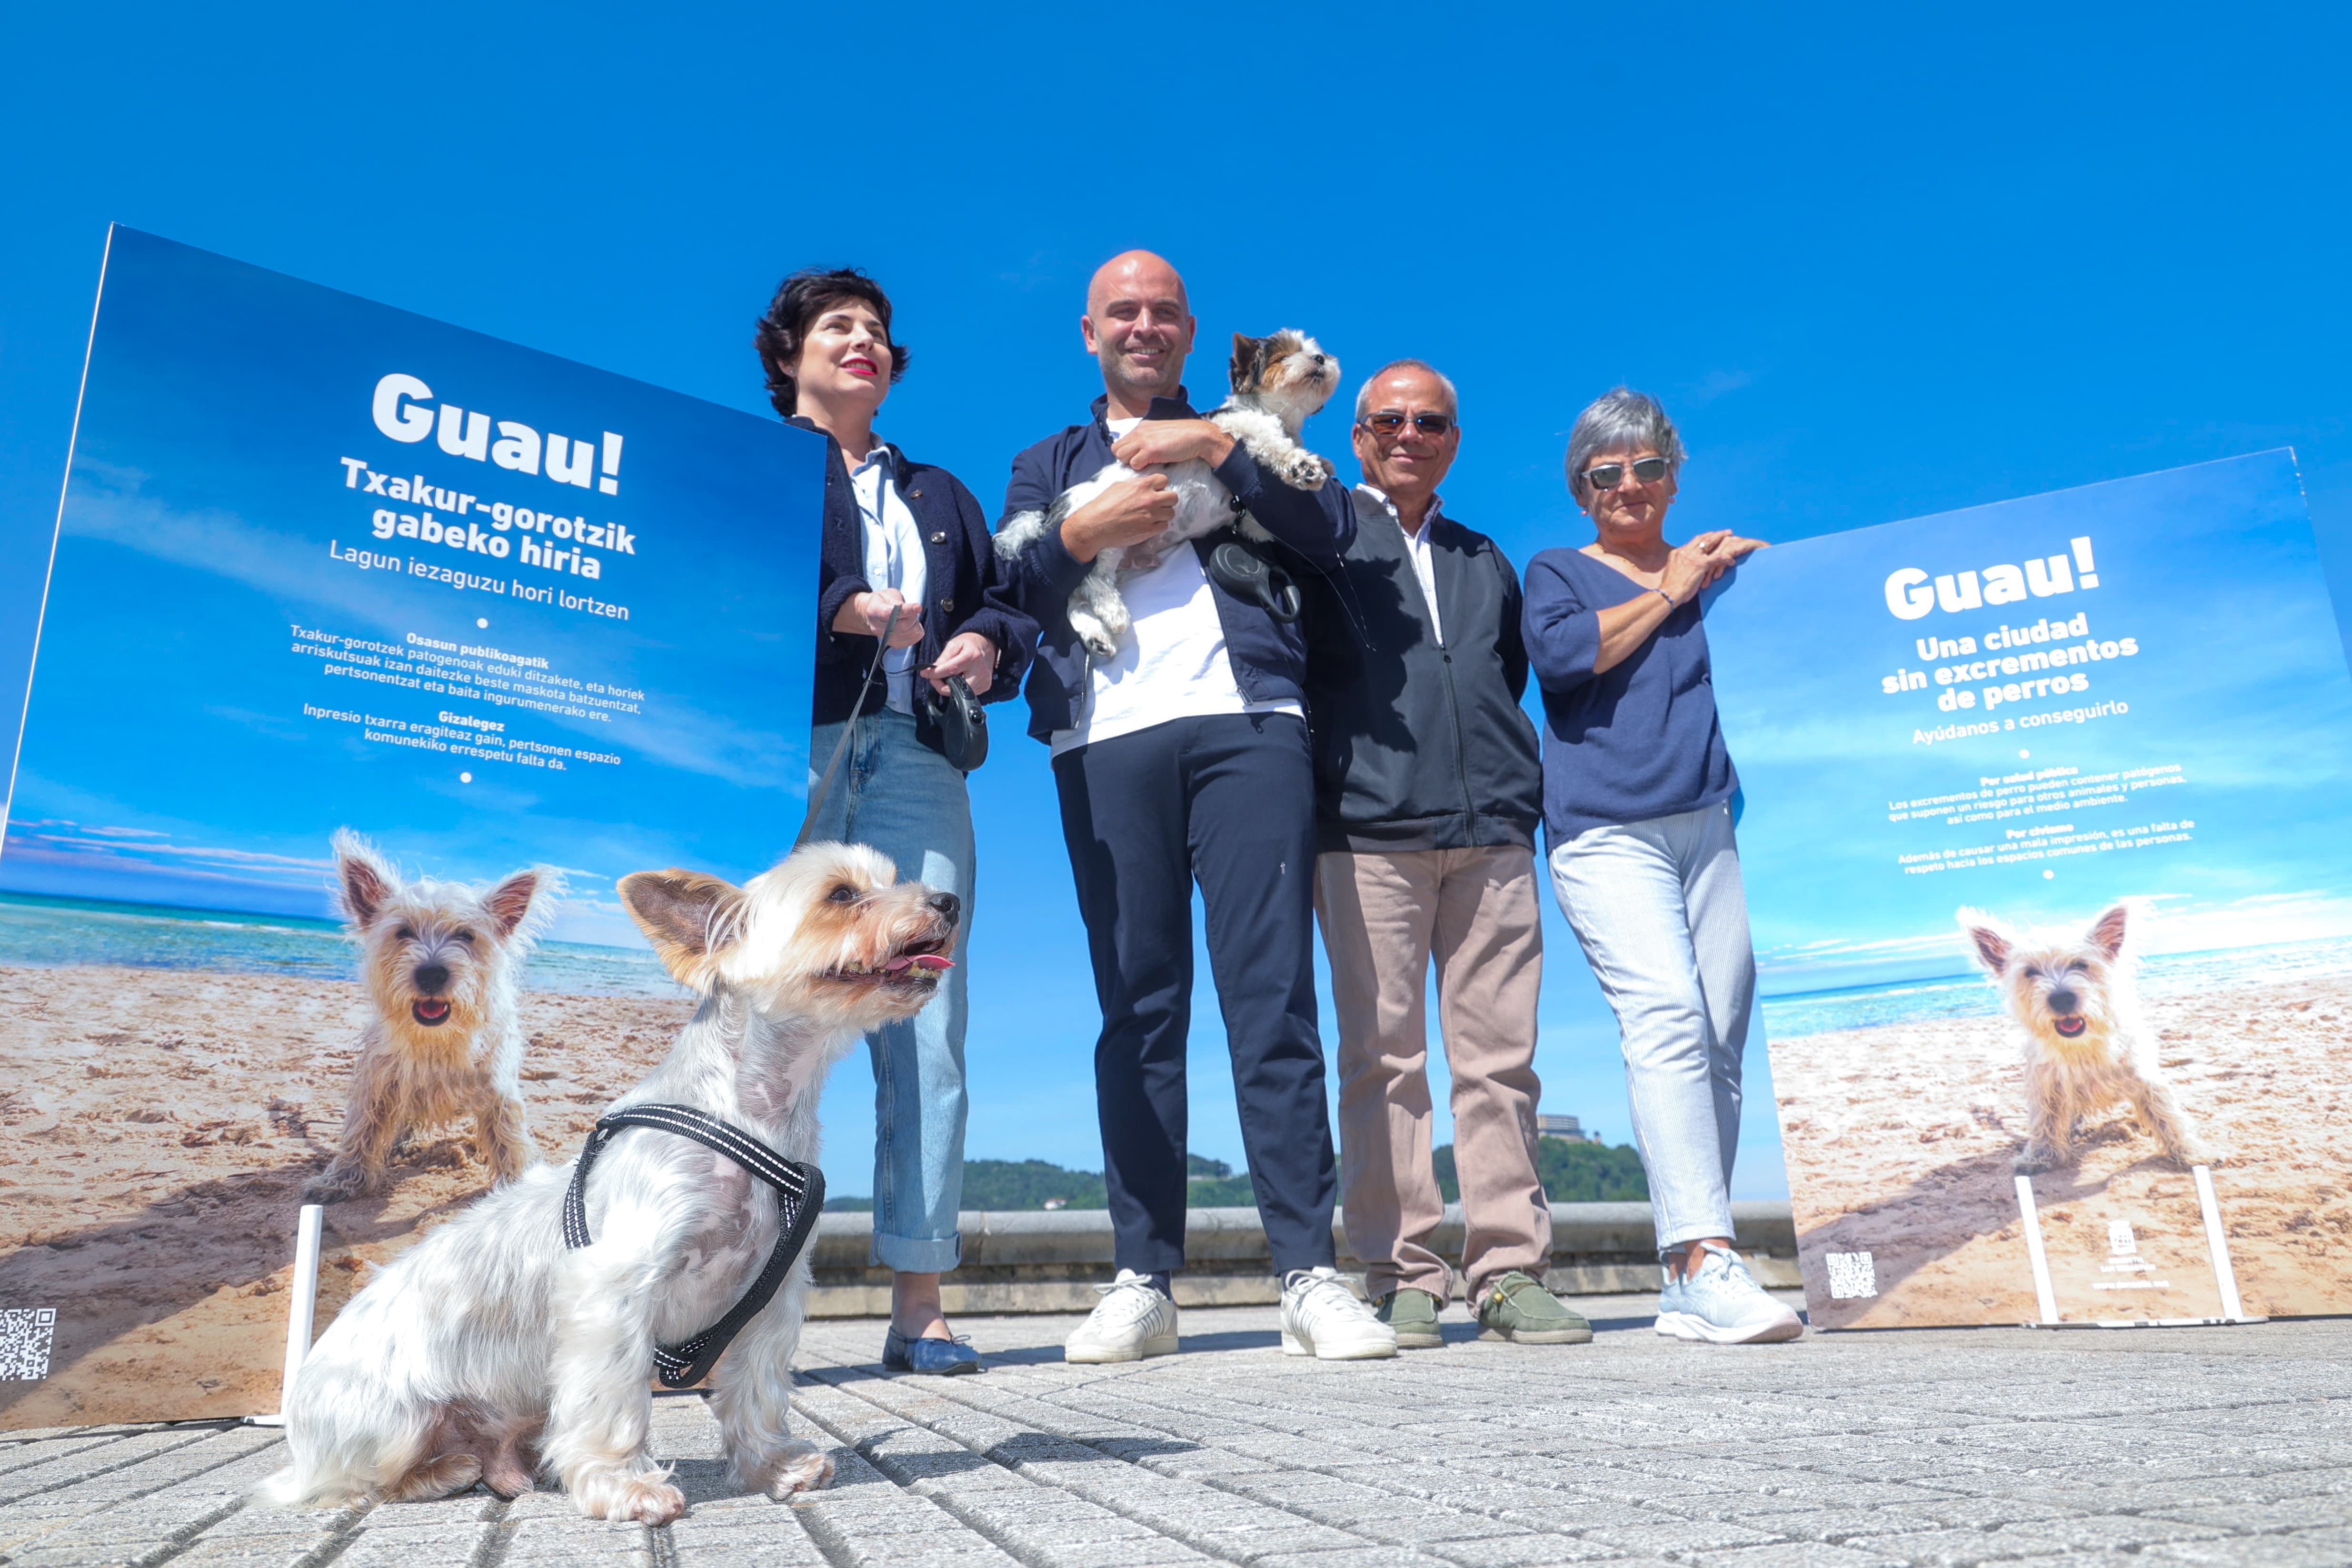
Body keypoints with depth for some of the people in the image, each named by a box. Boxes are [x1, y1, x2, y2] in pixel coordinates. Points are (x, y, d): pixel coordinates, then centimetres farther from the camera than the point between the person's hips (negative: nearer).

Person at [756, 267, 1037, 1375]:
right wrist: (848, 607, -10)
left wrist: (987, 646, 0)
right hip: (788, 754, -3)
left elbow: (1004, 602, 23)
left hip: (916, 764, 3)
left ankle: (919, 1299, 1)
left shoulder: (940, 495, 31)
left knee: (926, 1033, -4)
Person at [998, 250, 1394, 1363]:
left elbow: (1332, 535, 7)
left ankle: (1309, 1275, -7)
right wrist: (1084, 534, -6)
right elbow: (1009, 588, 11)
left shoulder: (1241, 438, 24)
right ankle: (1143, 1281, 2)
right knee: (1136, 1006, -2)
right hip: (1107, 738, 1)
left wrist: (1212, 447, 0)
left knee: (1273, 994, -9)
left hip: (1246, 722, -1)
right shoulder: (1049, 464, 27)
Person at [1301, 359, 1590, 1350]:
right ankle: (1401, 1276, 3)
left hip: (1492, 831, 4)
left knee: (1501, 1055, 1)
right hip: (1368, 827, -4)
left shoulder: (1483, 561, 26)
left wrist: (1514, 779, 13)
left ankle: (1510, 1271, 7)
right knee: (1383, 1056, -4)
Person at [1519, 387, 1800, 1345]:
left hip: (1715, 826, 4)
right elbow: (1561, 655, -6)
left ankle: (1689, 1288, 5)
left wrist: (1745, 571, 4)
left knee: (1719, 1042, -2)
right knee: (1666, 1017, -22)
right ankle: (1703, 1258, -25)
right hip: (1607, 833, -3)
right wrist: (1668, 593, 2)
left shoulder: (1718, 571, 24)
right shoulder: (1556, 572, 14)